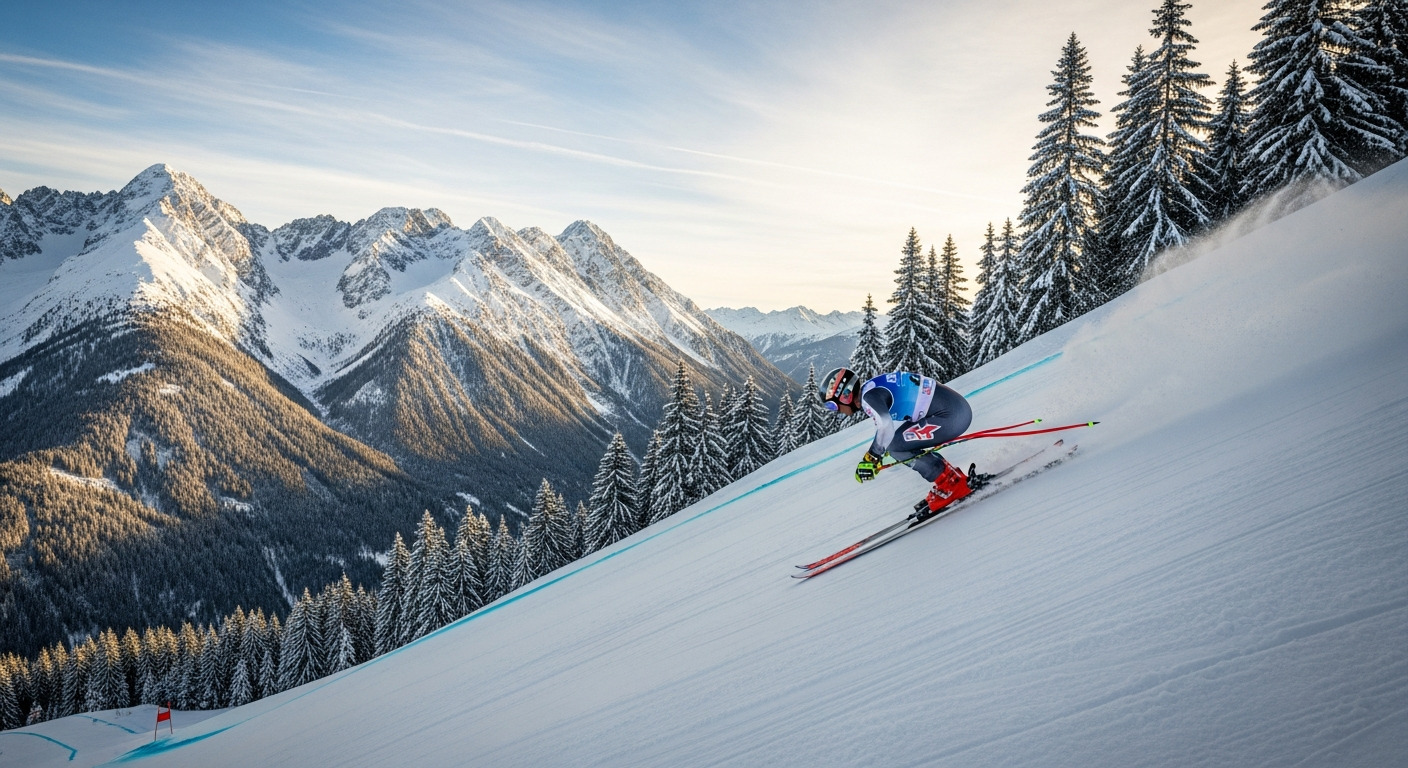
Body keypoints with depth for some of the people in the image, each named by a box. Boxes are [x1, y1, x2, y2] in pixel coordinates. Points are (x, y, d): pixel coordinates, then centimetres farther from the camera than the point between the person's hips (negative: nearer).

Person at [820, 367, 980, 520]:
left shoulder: (868, 396, -13)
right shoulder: (873, 390, 16)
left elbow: (886, 428, -28)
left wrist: (871, 458, -19)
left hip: (952, 415, -10)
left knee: (894, 445, -9)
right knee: (901, 445, 14)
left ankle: (953, 483, -4)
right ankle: (958, 479, 10)